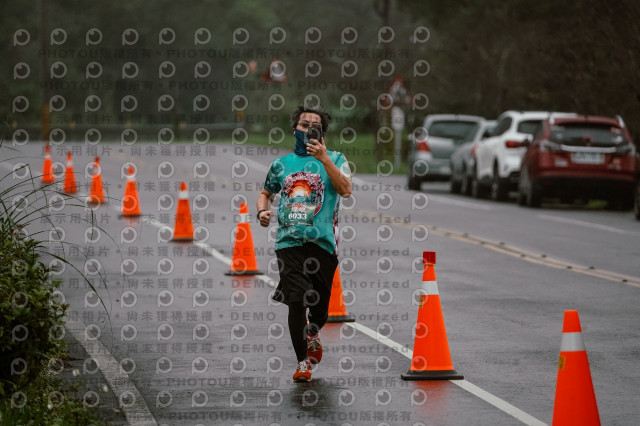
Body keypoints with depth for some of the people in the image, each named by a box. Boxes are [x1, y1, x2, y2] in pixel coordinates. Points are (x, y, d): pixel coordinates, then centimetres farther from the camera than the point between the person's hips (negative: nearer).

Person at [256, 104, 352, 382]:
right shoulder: (281, 164, 14)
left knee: (319, 303, 7)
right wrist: (262, 211, 6)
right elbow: (266, 193, 28)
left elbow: (345, 190, -10)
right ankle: (302, 362, -3)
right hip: (289, 241, 1)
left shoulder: (334, 159, 7)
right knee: (296, 301, -12)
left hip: (322, 241, -1)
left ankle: (313, 334, 42)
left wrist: (324, 158, -17)